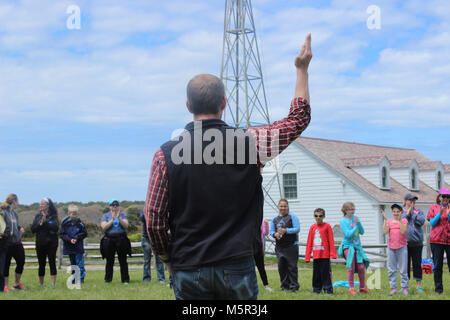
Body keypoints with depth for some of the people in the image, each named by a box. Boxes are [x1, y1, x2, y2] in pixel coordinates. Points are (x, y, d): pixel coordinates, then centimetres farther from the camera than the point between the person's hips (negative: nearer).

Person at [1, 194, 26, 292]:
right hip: (7, 243, -7)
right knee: (6, 264, 3)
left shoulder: (14, 213, 12)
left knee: (21, 262, 10)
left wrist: (20, 228, 5)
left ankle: (17, 283, 26)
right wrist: (7, 232, -23)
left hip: (17, 242, 7)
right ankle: (5, 285, 13)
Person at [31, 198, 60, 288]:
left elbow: (56, 227, -15)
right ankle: (41, 284, 17)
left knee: (52, 263, -6)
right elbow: (33, 229, 2)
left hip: (51, 243, -3)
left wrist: (45, 222, -19)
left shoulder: (53, 216, -1)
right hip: (40, 243, 3)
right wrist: (40, 223, -13)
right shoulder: (38, 216, 9)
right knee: (41, 264, 8)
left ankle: (53, 284, -5)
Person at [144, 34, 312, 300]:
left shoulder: (167, 154, -4)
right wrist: (303, 69, 20)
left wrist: (168, 260, 14)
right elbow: (299, 118, 11)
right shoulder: (249, 142, -3)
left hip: (189, 270, 0)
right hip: (237, 266, 0)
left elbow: (154, 220, -2)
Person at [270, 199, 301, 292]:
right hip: (279, 246, 5)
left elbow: (297, 229, -9)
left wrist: (285, 230, -19)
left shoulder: (292, 216, -1)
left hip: (291, 245, -5)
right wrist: (275, 234, -11)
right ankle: (285, 285, 16)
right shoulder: (275, 219, 12)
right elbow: (272, 231, 12)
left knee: (292, 266, -3)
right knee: (281, 266, 6)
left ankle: (294, 285, 3)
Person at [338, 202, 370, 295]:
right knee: (351, 267, -7)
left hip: (357, 246, 4)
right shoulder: (343, 221, -7)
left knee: (361, 267, 3)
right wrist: (356, 227, -16)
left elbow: (362, 232, 3)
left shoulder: (355, 218, 7)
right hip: (348, 246, -4)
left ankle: (362, 287, 18)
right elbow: (348, 234, -16)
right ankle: (351, 288, 3)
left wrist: (358, 223, -10)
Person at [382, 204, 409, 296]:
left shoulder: (404, 220, 1)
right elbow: (385, 231, -8)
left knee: (403, 269, 0)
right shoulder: (389, 221, 8)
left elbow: (403, 231, -15)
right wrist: (385, 219, -10)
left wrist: (399, 220, -18)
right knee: (391, 269, 4)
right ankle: (393, 288, 10)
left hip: (402, 247, -3)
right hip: (391, 247, 3)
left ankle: (404, 288, 6)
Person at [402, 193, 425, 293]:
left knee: (417, 263, 3)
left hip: (417, 241, 0)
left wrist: (412, 213, -7)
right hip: (404, 241, 0)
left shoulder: (419, 211, 8)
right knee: (405, 264, 4)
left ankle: (419, 285, 11)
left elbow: (421, 221, -8)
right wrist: (407, 213, -8)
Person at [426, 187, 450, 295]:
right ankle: (438, 288, 8)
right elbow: (432, 223, 0)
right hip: (436, 240, -1)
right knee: (437, 266, 2)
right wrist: (440, 213, -13)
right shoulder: (433, 207, 7)